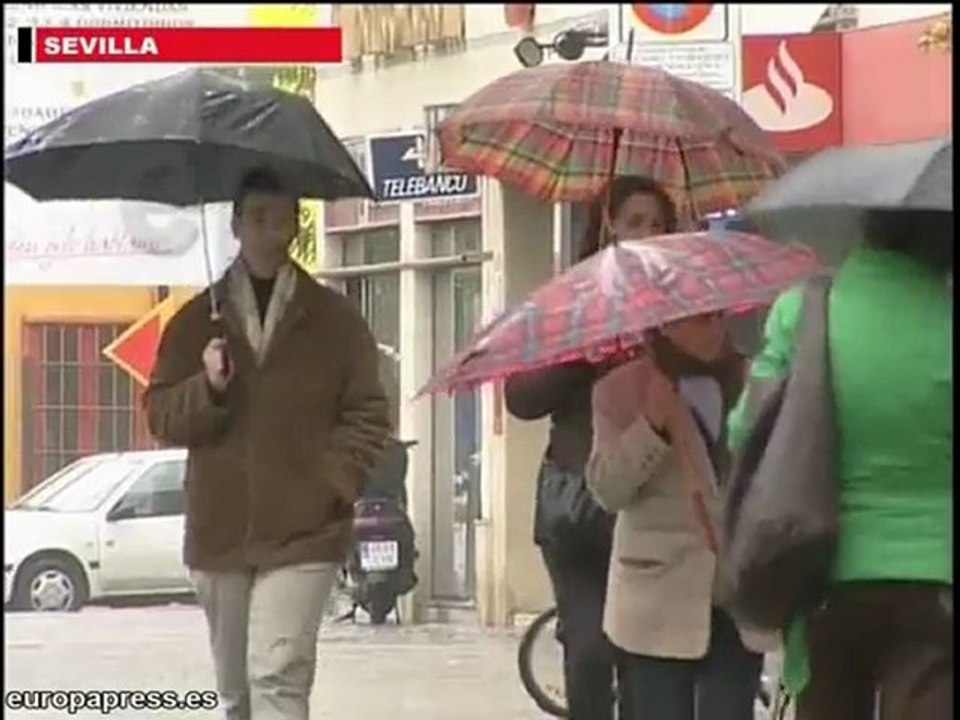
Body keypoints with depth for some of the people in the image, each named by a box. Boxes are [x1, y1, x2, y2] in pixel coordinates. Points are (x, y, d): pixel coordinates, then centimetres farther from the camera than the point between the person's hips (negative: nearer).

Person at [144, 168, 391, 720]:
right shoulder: (197, 319, 8)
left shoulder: (335, 318, 3)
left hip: (304, 532, -3)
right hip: (219, 532, 4)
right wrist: (207, 389, -13)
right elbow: (161, 415, 6)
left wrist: (331, 484, -9)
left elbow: (368, 414, 4)